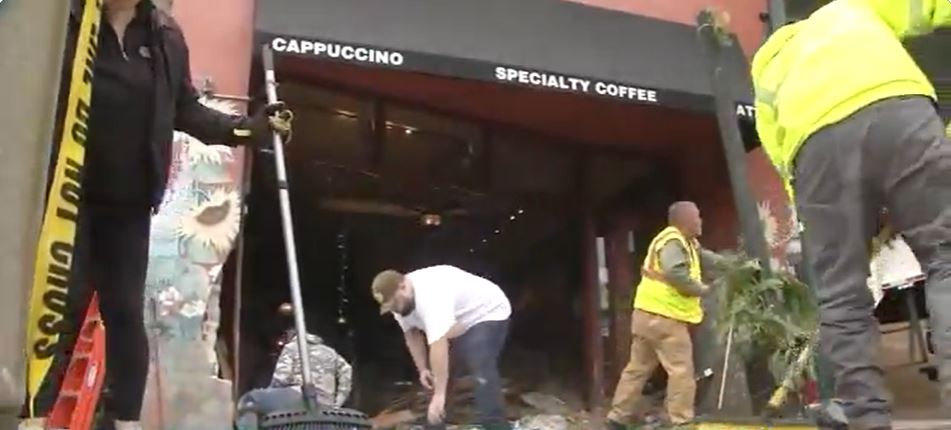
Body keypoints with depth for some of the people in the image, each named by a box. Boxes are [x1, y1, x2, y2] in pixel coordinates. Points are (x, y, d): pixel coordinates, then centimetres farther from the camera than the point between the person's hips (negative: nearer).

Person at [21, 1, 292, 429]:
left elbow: (186, 110, 10)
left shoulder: (165, 36, 4)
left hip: (129, 204, 3)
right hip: (68, 195, -2)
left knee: (126, 312, 6)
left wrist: (251, 126, 1)